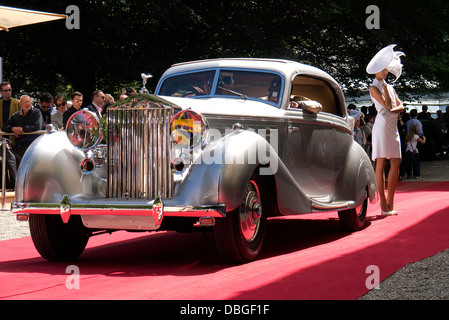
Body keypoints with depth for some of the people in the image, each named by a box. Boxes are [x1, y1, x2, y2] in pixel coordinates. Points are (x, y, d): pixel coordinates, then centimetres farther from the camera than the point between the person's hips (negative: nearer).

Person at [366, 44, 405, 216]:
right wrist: (384, 86, -4)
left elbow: (400, 106, 14)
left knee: (396, 163, 3)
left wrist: (394, 109, -8)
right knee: (381, 164, -7)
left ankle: (390, 202, 8)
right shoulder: (374, 88, -1)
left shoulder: (390, 87, 21)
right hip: (382, 125, -8)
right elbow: (387, 104, -12)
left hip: (393, 127, 8)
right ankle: (383, 204, -8)